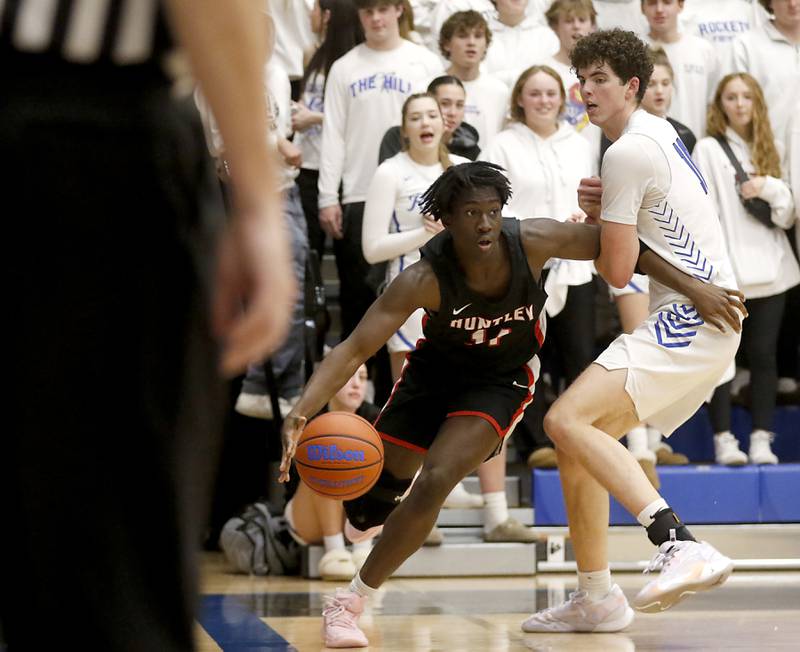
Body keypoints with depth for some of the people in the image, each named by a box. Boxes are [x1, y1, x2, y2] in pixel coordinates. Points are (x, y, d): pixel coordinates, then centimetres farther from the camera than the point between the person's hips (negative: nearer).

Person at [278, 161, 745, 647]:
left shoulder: (532, 242, -28)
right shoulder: (426, 279, -31)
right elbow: (354, 350, -33)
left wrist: (691, 285, -18)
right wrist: (301, 415, -48)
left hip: (500, 383, -1)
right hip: (433, 371, 1)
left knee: (435, 482, -22)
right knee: (374, 484, 14)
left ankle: (350, 603, -9)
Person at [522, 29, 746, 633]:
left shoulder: (628, 151, -11)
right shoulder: (659, 131, 20)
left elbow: (618, 270, -12)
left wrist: (593, 224, 10)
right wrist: (602, 211, 8)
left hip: (693, 313, -10)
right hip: (701, 318, 10)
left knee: (568, 420, -25)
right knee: (580, 439, 14)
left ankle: (681, 545, -37)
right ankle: (596, 598, 20)